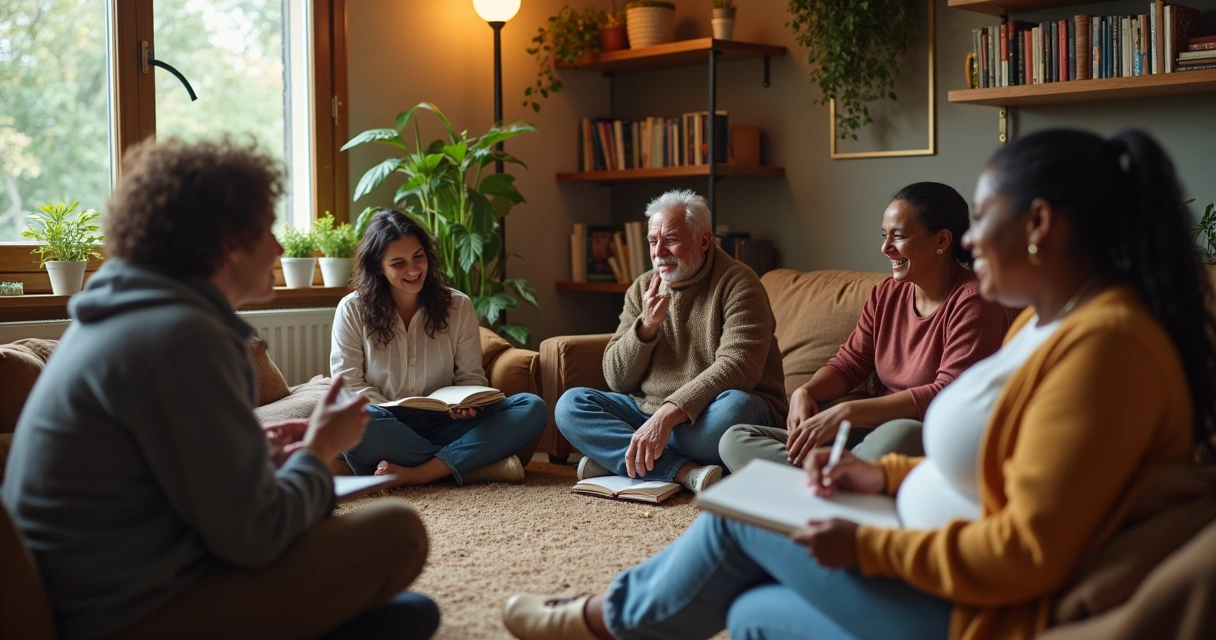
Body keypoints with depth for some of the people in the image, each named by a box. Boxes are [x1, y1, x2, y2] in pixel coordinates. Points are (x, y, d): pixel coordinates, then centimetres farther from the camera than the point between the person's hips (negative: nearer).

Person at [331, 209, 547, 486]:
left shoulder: (458, 306, 7)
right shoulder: (352, 310, 2)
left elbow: (471, 377, 8)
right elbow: (348, 382, -2)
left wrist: (465, 404, -16)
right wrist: (390, 415, -18)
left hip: (443, 426, 3)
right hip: (387, 430, -2)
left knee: (533, 408, -19)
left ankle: (416, 474, -31)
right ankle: (471, 466, -28)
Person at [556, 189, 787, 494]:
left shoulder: (737, 283, -8)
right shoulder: (642, 289, 9)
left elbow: (737, 366, -23)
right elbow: (617, 380, 6)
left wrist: (669, 413, -33)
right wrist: (646, 327, -12)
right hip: (649, 411, 6)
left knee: (733, 407, -38)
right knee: (570, 405, -13)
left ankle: (615, 457, -22)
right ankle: (684, 471, -30)